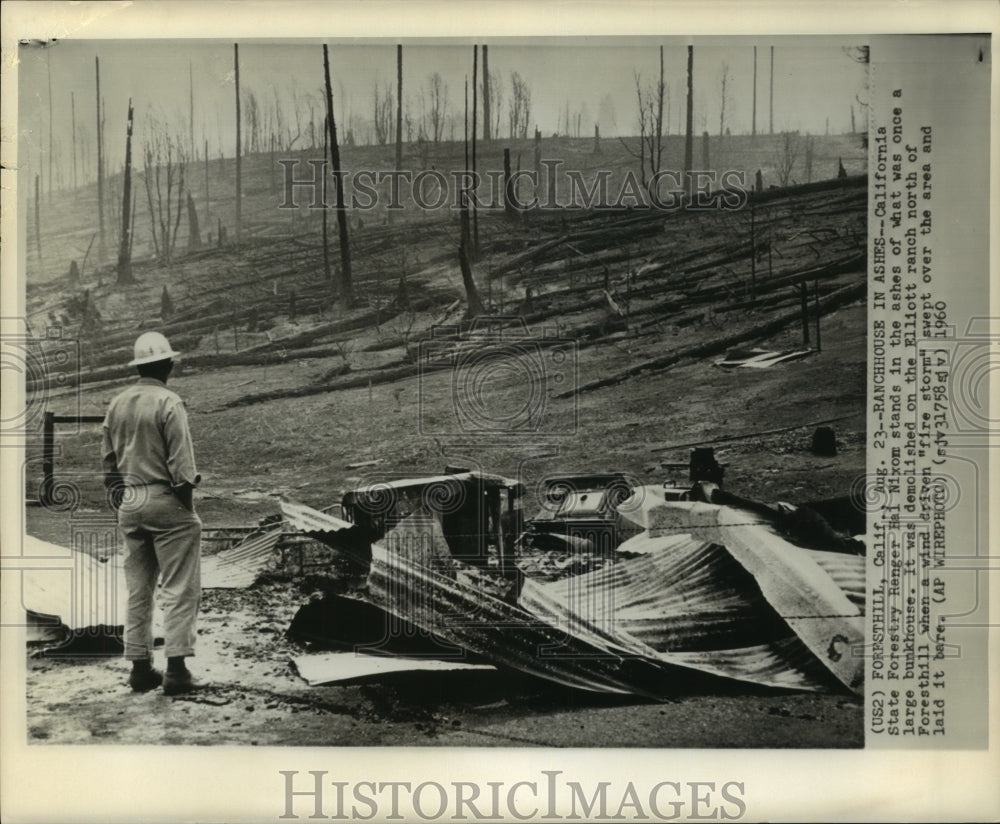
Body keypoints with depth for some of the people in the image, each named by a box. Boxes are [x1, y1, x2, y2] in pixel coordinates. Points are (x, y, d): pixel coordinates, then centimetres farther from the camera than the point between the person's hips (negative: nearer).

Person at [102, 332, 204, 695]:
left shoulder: (116, 405, 9)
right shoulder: (168, 403, -12)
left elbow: (109, 461, 14)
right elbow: (181, 462, -14)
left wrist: (118, 495, 19)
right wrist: (187, 502, -7)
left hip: (129, 502, 7)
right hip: (165, 501, -7)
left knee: (138, 590, 12)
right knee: (180, 589, -2)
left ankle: (140, 668, 17)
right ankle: (176, 669, -5)